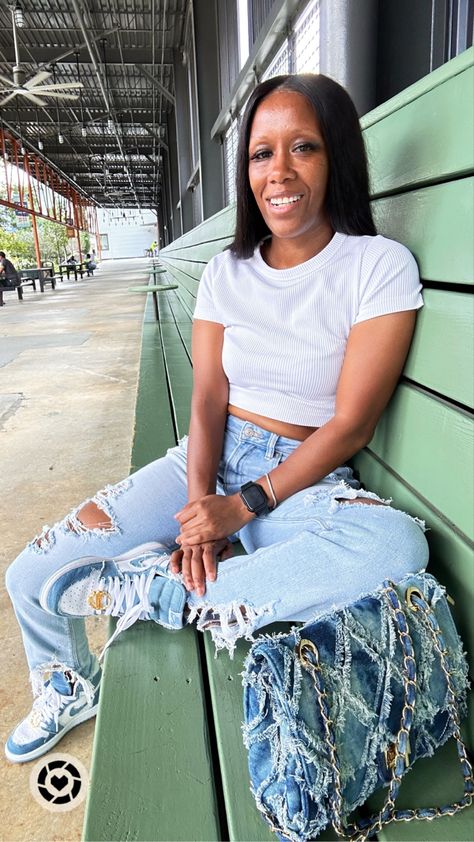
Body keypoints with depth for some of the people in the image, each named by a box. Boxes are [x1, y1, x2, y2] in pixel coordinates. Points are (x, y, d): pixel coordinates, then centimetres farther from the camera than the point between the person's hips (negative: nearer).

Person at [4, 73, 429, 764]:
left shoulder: (380, 267, -8)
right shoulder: (225, 273, 5)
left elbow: (351, 423, -12)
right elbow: (208, 400, -2)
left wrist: (246, 505, -18)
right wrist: (199, 506, -18)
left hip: (303, 477, -2)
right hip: (211, 458, 3)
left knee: (398, 545, -37)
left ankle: (160, 591, -20)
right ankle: (70, 686, 26)